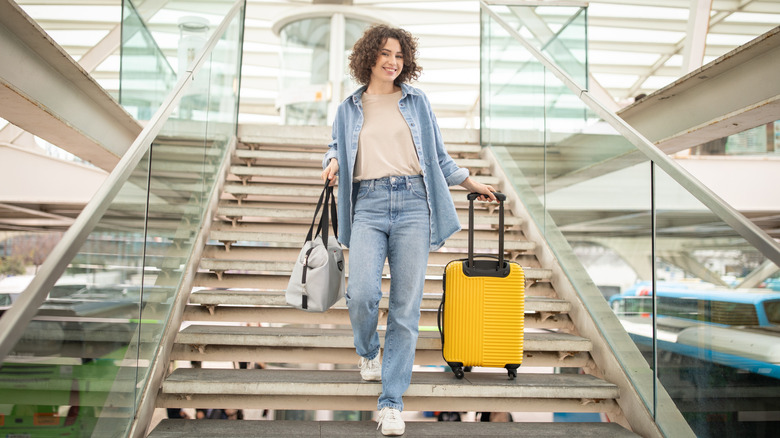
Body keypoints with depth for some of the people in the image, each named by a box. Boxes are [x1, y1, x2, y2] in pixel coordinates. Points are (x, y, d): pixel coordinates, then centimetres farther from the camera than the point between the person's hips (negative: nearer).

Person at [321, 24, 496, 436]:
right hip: (368, 205, 0)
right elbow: (336, 148, 25)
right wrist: (332, 162, 2)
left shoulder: (417, 102, 17)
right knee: (362, 293, -18)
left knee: (406, 308, -3)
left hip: (413, 204, 0)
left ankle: (391, 403, 7)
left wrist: (472, 183, 22)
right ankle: (367, 352, 18)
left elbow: (437, 156, 23)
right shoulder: (349, 108, 17)